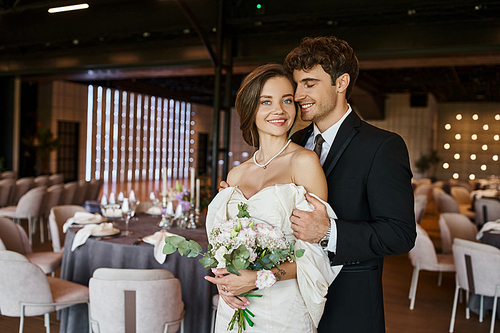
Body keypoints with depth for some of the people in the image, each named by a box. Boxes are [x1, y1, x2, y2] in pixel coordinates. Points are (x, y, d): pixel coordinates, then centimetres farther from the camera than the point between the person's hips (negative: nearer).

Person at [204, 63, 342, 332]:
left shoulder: (304, 161, -11)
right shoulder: (236, 175, 4)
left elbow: (317, 249, -13)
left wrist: (260, 278, -20)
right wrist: (222, 279, -6)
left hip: (284, 309, -4)